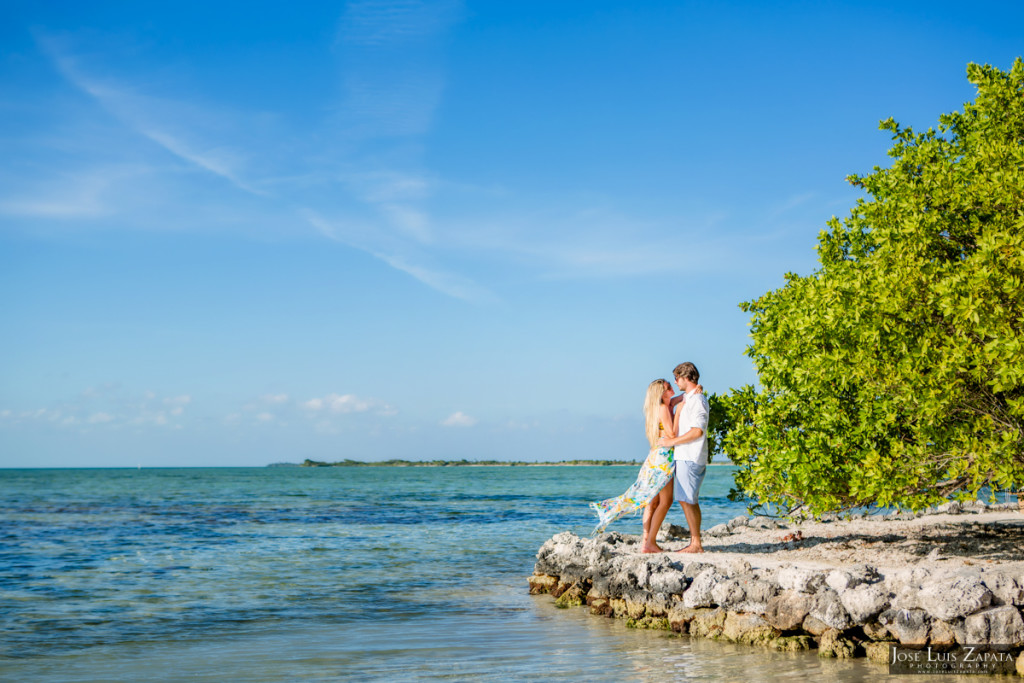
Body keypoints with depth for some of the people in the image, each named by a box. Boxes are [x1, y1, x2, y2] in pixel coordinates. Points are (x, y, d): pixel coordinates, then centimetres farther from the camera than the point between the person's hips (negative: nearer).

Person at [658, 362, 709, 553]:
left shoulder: (697, 399, -13)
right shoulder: (687, 398, 18)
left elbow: (697, 431, -20)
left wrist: (672, 442, -16)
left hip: (690, 457, -10)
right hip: (685, 456, 10)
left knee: (686, 499, -10)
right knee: (690, 500, 10)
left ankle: (696, 543, -8)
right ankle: (695, 542, 13)